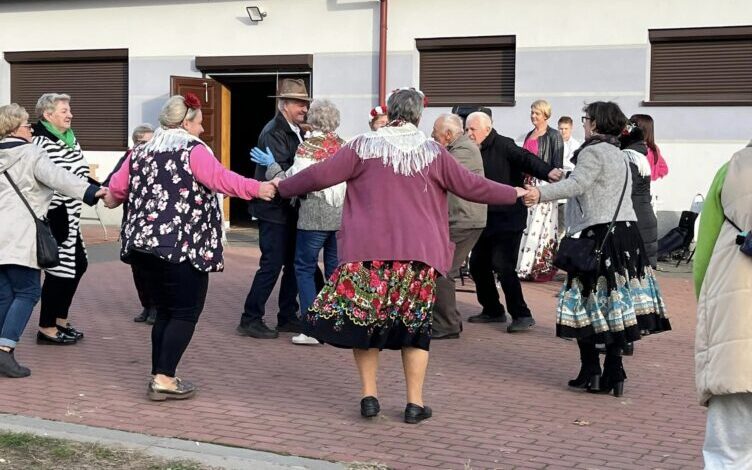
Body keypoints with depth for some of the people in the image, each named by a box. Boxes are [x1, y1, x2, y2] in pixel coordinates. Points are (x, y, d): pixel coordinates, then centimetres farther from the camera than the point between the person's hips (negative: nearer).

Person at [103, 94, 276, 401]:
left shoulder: (140, 154, 15)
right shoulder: (193, 151, -5)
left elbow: (114, 192, 17)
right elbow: (219, 179, -20)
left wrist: (112, 199, 39)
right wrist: (257, 189, -20)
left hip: (142, 245, 7)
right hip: (182, 247, -7)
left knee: (165, 311, 16)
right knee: (186, 312, 0)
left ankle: (159, 376, 17)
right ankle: (164, 379, -7)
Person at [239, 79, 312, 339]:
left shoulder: (296, 132, 12)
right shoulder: (274, 132, -15)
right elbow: (280, 173, -24)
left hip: (290, 209, 9)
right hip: (274, 210, -9)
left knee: (294, 264, 12)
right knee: (271, 264, -6)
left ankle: (287, 317, 22)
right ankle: (250, 320, 3)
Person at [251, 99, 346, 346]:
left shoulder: (308, 147, -9)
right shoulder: (344, 146, 6)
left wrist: (272, 166, -1)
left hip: (314, 217, -5)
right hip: (342, 216, 5)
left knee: (305, 268, 4)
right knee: (335, 269, 12)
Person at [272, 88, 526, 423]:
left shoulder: (365, 147, 0)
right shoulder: (433, 153, 3)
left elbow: (321, 175, 0)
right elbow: (470, 186, 7)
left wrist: (281, 188, 14)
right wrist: (514, 194, 20)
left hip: (368, 251, -1)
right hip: (417, 253, 1)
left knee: (363, 317, 10)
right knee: (415, 323, 9)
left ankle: (369, 396, 11)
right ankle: (415, 403, 11)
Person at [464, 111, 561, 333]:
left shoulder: (503, 146, -11)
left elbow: (525, 159, -26)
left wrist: (547, 171, -43)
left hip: (508, 218, -8)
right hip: (485, 221, 8)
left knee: (503, 265, -14)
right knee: (477, 264, 10)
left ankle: (522, 315, -6)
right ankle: (492, 310, 25)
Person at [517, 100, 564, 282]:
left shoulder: (553, 136, -4)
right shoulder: (530, 135, 17)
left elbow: (557, 165, -8)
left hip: (544, 185, -7)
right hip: (528, 184, 7)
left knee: (539, 225, -9)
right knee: (526, 224, 3)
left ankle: (542, 267, -6)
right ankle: (525, 267, 7)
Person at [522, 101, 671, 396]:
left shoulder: (592, 152, -9)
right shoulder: (619, 154, 19)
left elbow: (577, 184, -25)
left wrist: (542, 194, -34)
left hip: (600, 233, -9)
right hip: (627, 229, 9)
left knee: (587, 304, -1)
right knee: (618, 305, 7)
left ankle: (590, 373, -1)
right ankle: (613, 374, 9)